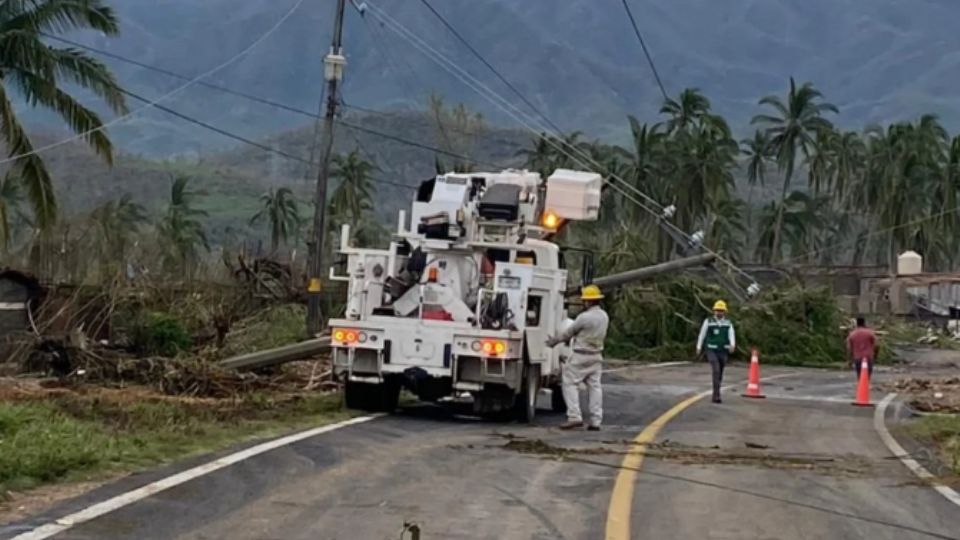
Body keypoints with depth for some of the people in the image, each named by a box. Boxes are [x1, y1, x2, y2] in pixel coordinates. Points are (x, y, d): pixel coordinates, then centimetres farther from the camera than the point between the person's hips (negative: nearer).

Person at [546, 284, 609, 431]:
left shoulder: (585, 317, -19)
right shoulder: (604, 316, 5)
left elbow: (569, 333, -7)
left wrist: (554, 341, 9)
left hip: (581, 356, -7)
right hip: (596, 356, 7)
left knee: (570, 384, 0)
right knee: (594, 386, 8)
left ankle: (574, 417, -9)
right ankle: (595, 421, 6)